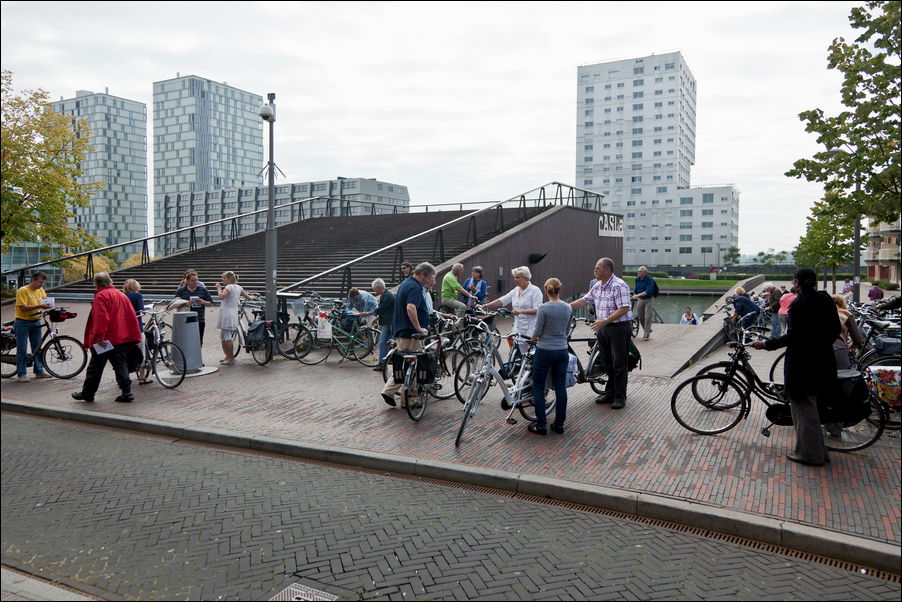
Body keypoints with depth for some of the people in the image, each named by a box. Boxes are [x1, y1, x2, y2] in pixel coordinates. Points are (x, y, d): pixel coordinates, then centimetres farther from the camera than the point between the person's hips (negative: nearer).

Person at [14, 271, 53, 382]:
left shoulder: (41, 290, 7)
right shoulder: (23, 291, -12)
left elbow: (45, 302, 11)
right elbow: (23, 308, -19)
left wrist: (48, 306, -11)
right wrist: (39, 306, -26)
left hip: (36, 322, 6)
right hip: (23, 323, -6)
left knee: (37, 348, 11)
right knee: (22, 350, -1)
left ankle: (39, 371, 19)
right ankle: (21, 374, 4)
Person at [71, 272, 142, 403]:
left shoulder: (101, 296, -9)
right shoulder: (122, 295, 13)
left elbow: (101, 318, -22)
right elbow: (132, 317, 13)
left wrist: (99, 337, -24)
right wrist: (135, 336, 15)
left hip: (105, 340, -6)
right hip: (122, 338, 6)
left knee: (95, 367, 7)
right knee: (121, 367, 8)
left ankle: (87, 393, 19)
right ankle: (126, 393, 1)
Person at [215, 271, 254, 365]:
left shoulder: (229, 287, -11)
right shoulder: (238, 287, 15)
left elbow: (221, 296, -27)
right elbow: (248, 297, 24)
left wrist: (219, 288, -10)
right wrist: (251, 297, 47)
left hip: (227, 314, -9)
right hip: (233, 314, 9)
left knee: (227, 338, -6)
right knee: (223, 337, 16)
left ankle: (231, 358, -4)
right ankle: (228, 356, 22)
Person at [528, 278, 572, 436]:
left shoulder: (544, 308, -15)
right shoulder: (568, 308, 2)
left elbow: (536, 333, -10)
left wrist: (534, 336, 12)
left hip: (545, 352, -5)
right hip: (562, 351, 5)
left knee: (538, 387, 6)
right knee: (560, 387, 10)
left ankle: (541, 425, 7)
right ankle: (559, 424, 14)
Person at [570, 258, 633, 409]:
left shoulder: (619, 286, -17)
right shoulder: (598, 286, 10)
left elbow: (624, 309, -22)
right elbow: (584, 300, 16)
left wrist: (605, 321, -29)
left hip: (619, 328, -8)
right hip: (603, 329, 8)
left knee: (619, 365, -1)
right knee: (607, 363, 14)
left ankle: (620, 397, 8)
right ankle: (610, 393, 25)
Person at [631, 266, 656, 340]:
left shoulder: (650, 279, -17)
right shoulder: (637, 279, 2)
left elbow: (648, 291, -28)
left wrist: (638, 295, -36)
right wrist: (634, 296, 13)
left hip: (649, 300, -6)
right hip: (640, 300, 6)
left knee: (648, 317, -7)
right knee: (640, 317, 8)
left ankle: (646, 335, -3)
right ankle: (648, 331, 29)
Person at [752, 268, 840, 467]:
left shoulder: (799, 304, -18)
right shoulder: (826, 300, 4)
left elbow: (793, 336, -22)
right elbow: (837, 329, 10)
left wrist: (766, 344, -13)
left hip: (802, 362, -8)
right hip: (822, 360, 8)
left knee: (804, 408, 3)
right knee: (811, 407, 20)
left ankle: (810, 454, 11)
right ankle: (818, 452, 30)